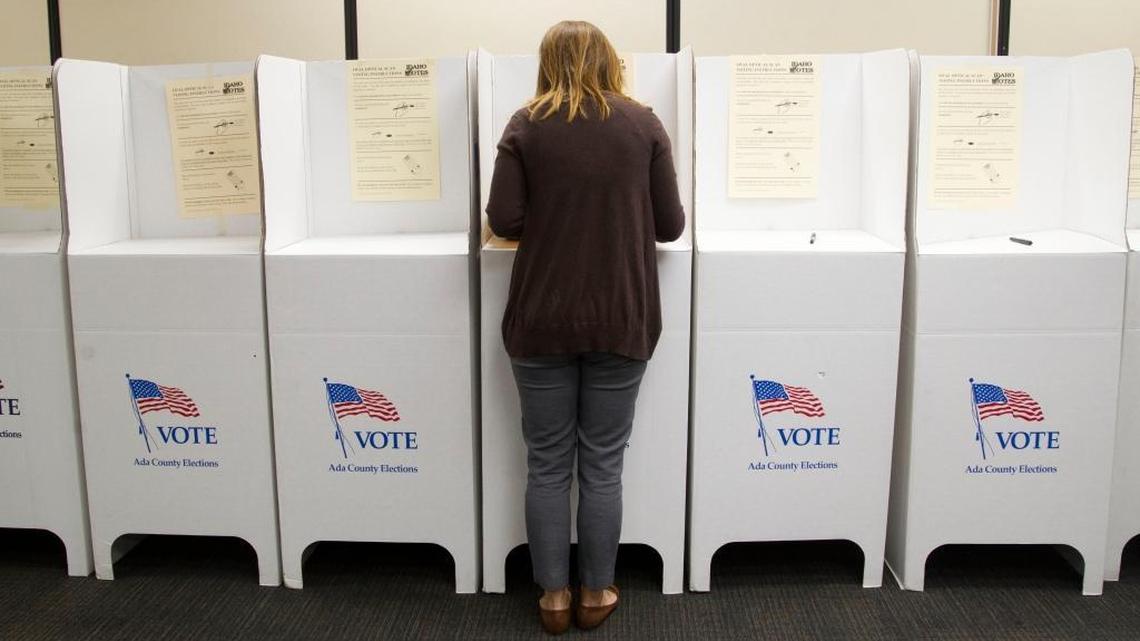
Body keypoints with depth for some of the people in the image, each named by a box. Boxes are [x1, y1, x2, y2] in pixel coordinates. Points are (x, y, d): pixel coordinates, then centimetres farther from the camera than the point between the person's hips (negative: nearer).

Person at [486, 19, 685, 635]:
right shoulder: (643, 124, 1)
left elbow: (504, 221, -7)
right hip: (620, 321, 1)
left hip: (542, 322, 0)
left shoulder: (526, 125, -2)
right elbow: (670, 225, 1)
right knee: (602, 465, 10)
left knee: (548, 464, 10)